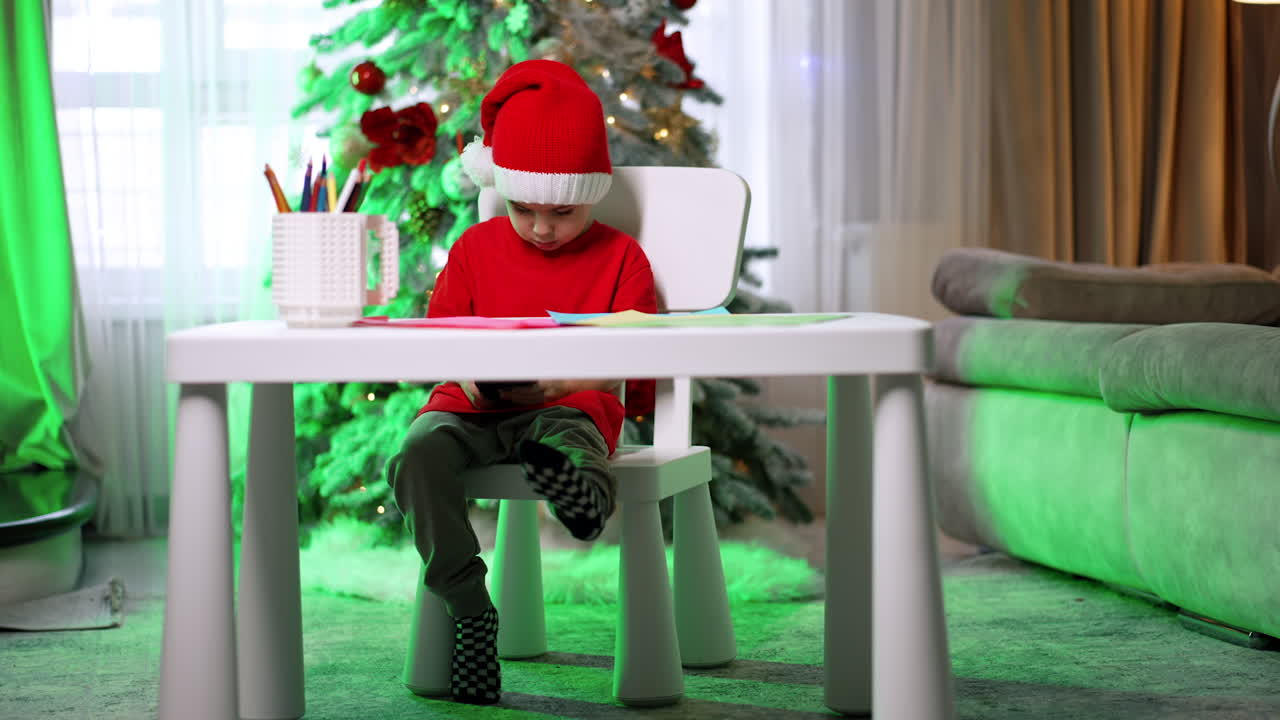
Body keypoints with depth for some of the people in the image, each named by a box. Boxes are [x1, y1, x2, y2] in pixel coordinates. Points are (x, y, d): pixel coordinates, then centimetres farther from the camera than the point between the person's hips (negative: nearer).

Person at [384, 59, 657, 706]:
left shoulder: (619, 256, 7)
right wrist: (464, 372, -14)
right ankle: (468, 610, -26)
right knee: (418, 453, -29)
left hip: (570, 405, -1)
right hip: (475, 406, 1)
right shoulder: (475, 247, 14)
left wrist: (557, 379, -19)